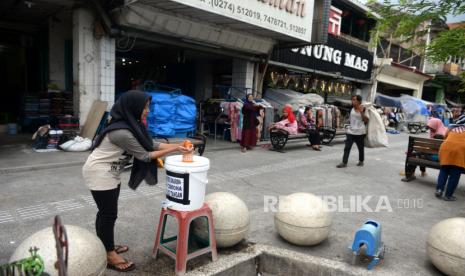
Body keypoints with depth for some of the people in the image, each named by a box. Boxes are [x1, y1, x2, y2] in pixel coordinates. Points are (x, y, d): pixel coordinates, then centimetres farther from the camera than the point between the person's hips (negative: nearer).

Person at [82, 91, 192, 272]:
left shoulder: (131, 125, 1)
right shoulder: (122, 132, -29)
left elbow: (151, 145, 1)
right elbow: (144, 155, -23)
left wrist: (177, 146, -8)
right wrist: (173, 149, -19)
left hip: (109, 173, 9)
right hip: (99, 174, -9)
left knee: (106, 212, 19)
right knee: (108, 214, 1)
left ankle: (105, 247, 35)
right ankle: (110, 256, 17)